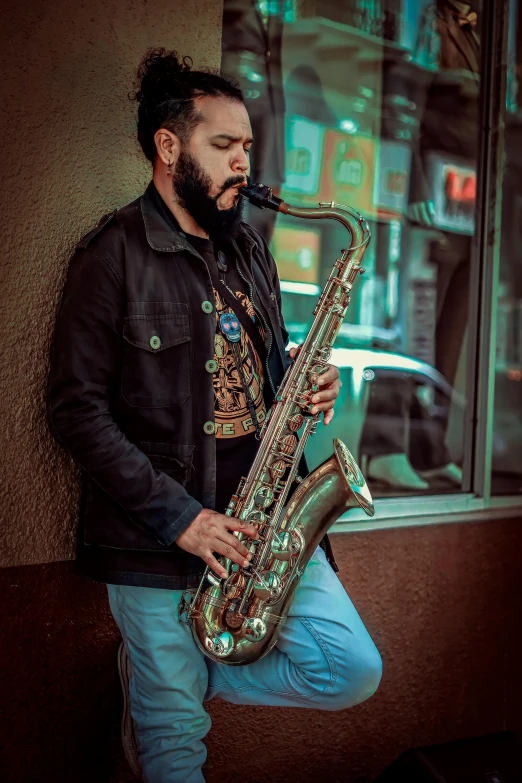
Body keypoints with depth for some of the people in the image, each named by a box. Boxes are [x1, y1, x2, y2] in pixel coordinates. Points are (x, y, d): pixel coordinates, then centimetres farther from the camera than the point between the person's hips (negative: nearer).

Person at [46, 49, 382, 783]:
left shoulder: (249, 250, 13)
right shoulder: (113, 255, -9)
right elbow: (76, 407, -13)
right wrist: (176, 515, -18)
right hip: (159, 535, -6)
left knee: (355, 672, 3)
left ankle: (161, 679, 17)